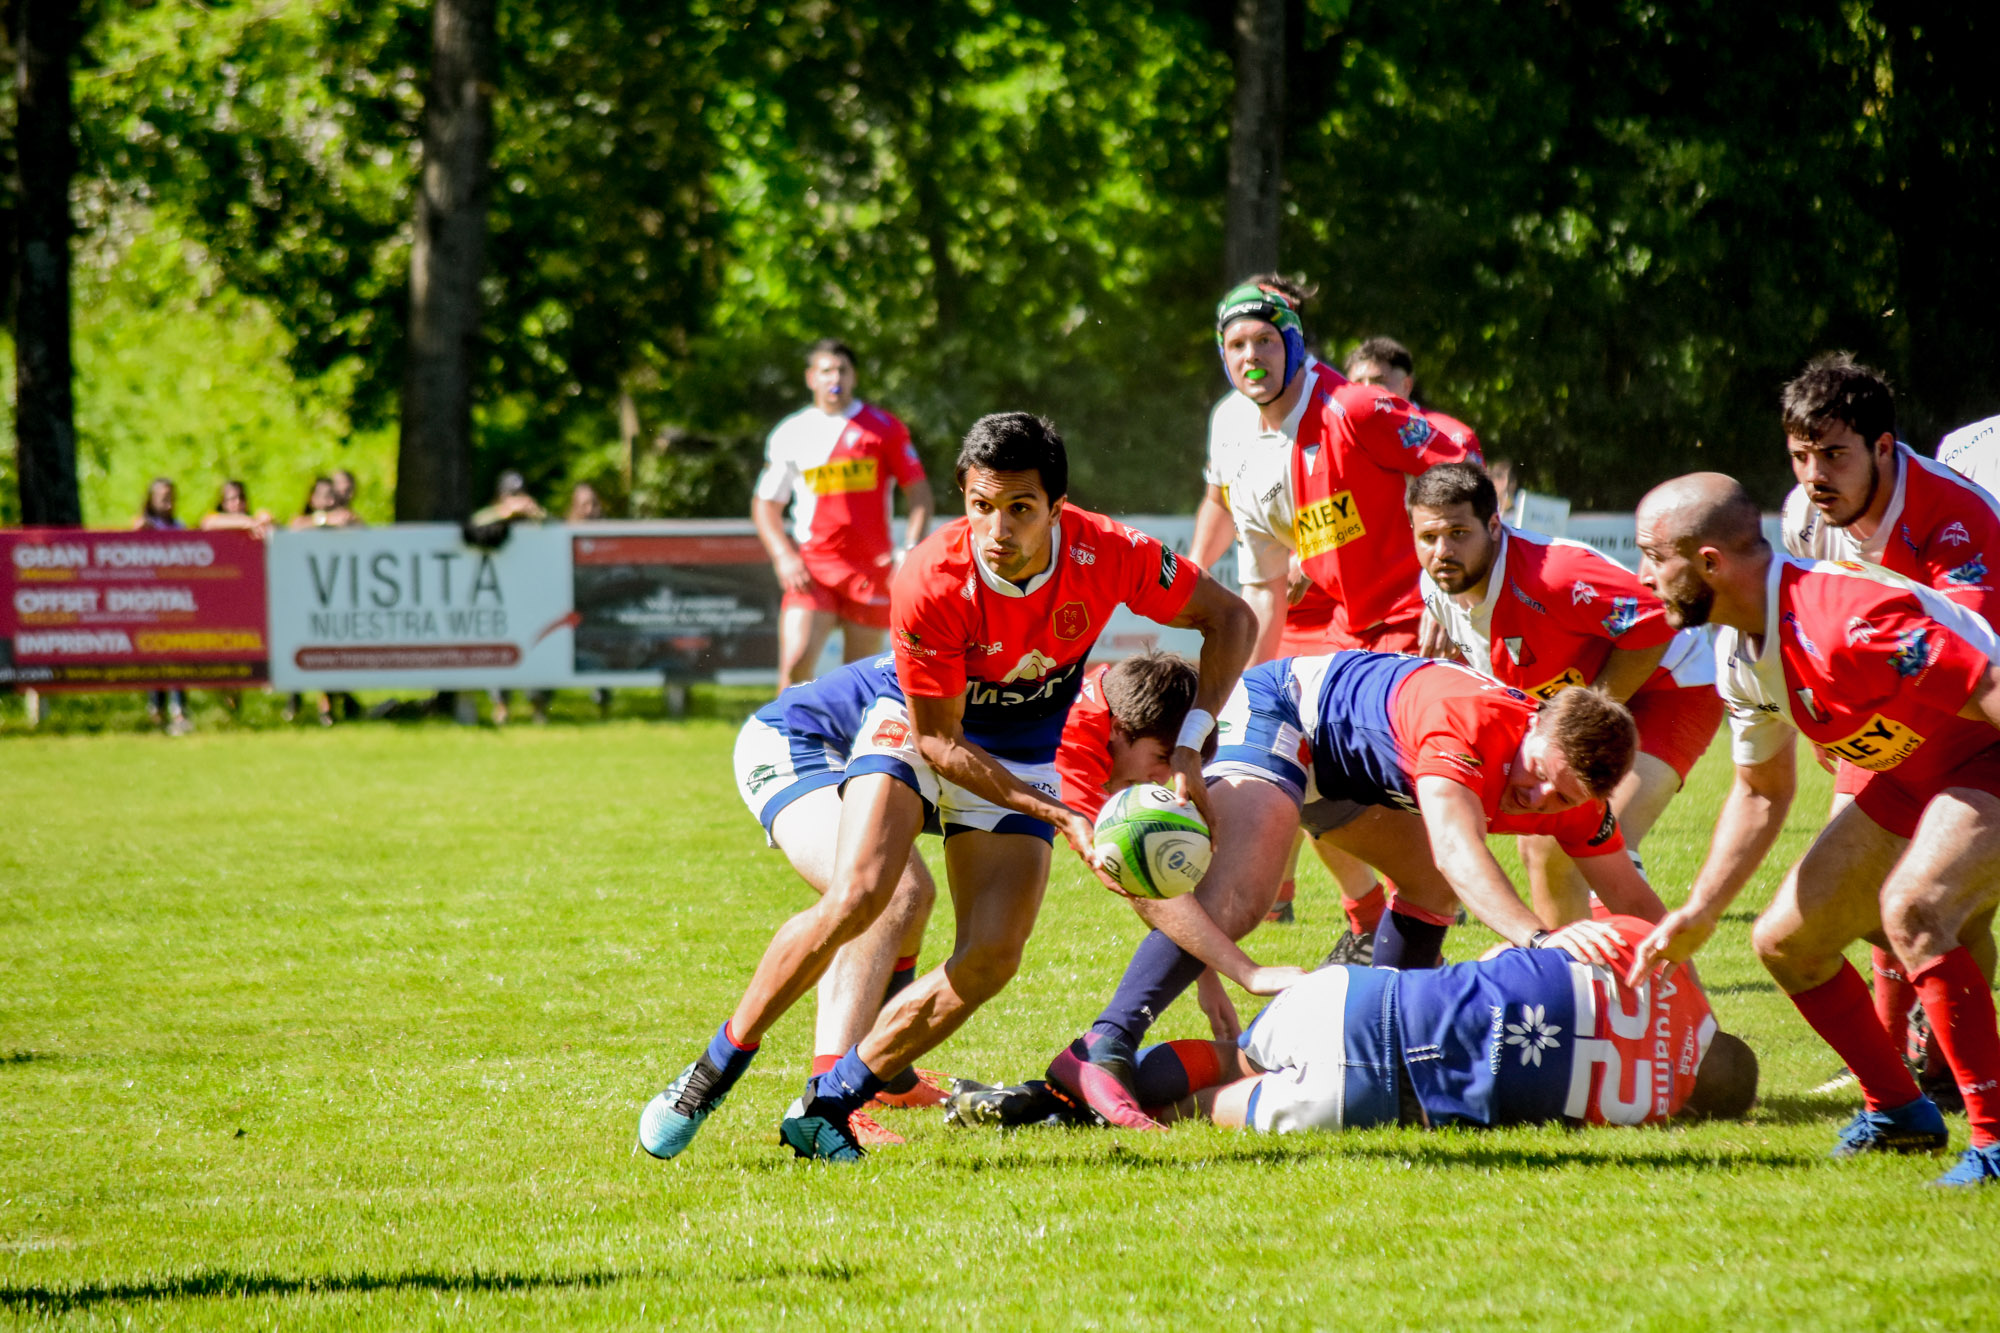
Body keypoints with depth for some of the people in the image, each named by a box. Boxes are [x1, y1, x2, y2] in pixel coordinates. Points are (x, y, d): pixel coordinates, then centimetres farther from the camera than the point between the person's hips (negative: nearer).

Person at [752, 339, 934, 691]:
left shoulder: (885, 429, 5)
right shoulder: (790, 434, 8)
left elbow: (919, 493, 6)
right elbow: (765, 503, 14)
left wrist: (910, 549, -9)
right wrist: (783, 556, -2)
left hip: (871, 567, 0)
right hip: (811, 568, 0)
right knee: (795, 661, -18)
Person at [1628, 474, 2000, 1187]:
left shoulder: (1846, 621, -33)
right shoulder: (1738, 653, -2)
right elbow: (1761, 792, 13)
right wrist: (1698, 914, 6)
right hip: (1906, 777, 10)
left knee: (1910, 908, -34)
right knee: (1784, 940, 8)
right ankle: (1898, 1111, 27)